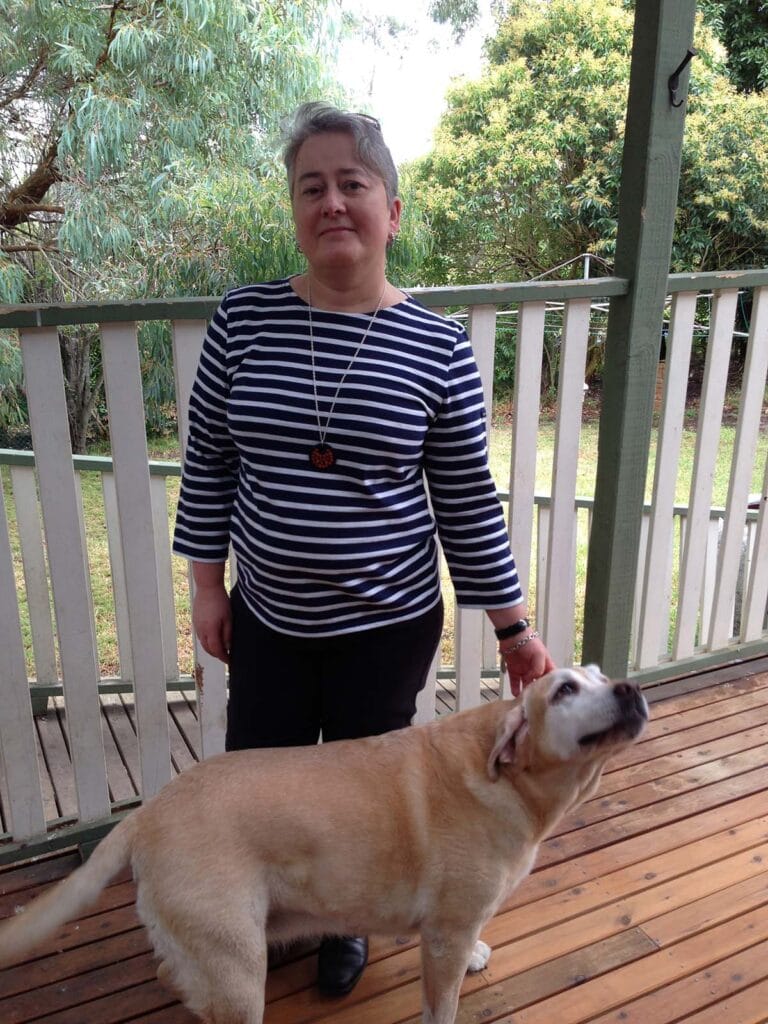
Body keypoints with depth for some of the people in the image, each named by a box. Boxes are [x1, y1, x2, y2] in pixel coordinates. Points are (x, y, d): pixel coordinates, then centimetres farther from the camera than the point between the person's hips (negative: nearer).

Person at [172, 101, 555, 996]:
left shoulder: (437, 347, -11)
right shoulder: (243, 319, -6)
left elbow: (467, 501, -5)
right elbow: (208, 460, 2)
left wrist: (513, 628, -2)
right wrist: (206, 583, 2)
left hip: (388, 626, -2)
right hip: (265, 617, 2)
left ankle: (348, 921, 50)